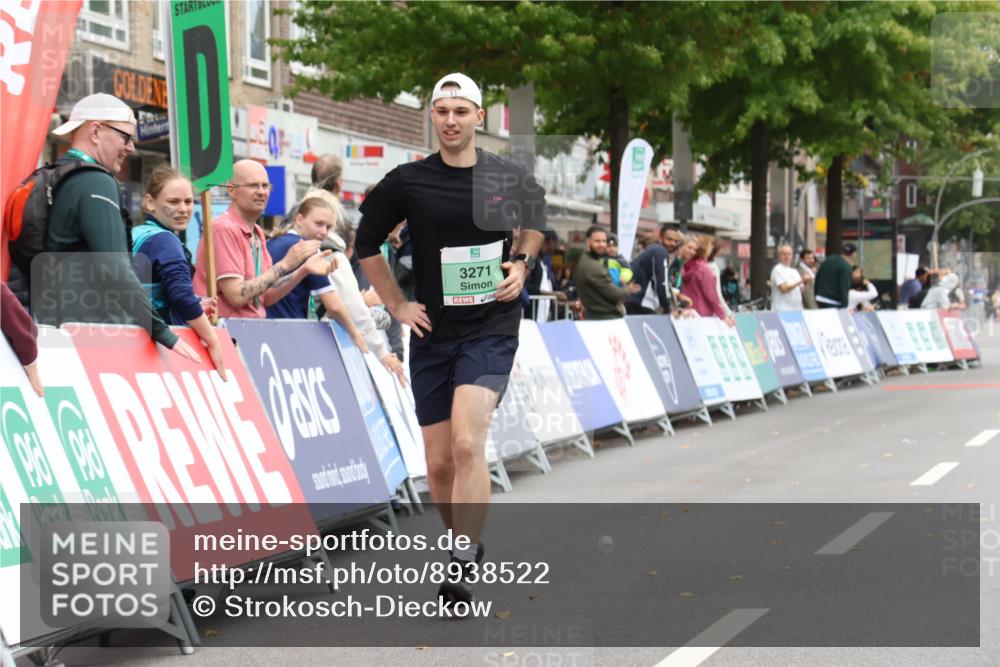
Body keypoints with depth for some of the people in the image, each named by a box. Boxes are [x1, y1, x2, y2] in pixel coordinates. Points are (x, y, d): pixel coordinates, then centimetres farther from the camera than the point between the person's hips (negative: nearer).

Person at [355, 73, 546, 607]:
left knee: (467, 443, -21)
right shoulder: (407, 182, -3)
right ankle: (464, 543, 31)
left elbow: (536, 216, 23)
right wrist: (396, 304, 6)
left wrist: (522, 264, 7)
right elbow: (367, 243, 11)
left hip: (491, 328, -2)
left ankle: (464, 564, -16)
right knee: (438, 463, 6)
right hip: (432, 333, 2)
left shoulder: (510, 179, 0)